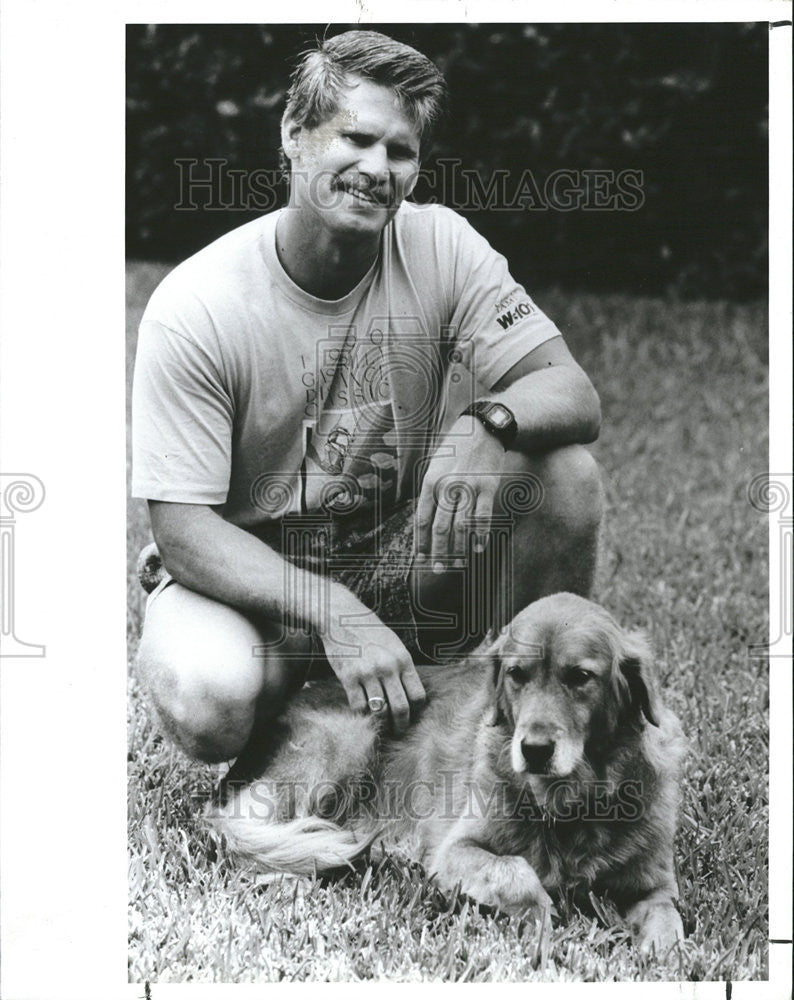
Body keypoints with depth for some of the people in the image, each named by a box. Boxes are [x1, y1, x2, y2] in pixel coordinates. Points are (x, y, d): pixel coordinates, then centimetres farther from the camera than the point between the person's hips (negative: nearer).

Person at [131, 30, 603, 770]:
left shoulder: (440, 246, -9)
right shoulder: (192, 309, -19)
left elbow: (574, 395, -13)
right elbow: (184, 533, -21)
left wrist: (487, 423, -38)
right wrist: (336, 614, -35)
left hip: (401, 557, 3)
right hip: (248, 572, -2)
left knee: (563, 471, -22)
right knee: (211, 707, -35)